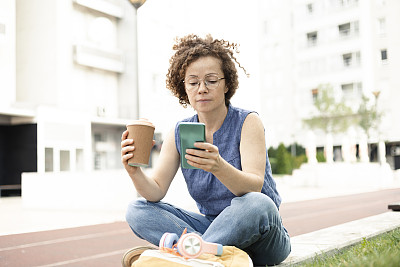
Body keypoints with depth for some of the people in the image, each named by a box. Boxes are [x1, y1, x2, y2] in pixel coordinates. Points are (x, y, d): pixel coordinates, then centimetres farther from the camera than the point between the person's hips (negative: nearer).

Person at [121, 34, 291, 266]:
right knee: (138, 211, -11)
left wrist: (219, 167, -45)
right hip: (212, 226, 4)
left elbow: (255, 188, -25)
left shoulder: (248, 122, -10)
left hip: (261, 236, -4)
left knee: (255, 204, -37)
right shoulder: (179, 133, 1)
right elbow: (156, 192, -6)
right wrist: (136, 172, -28)